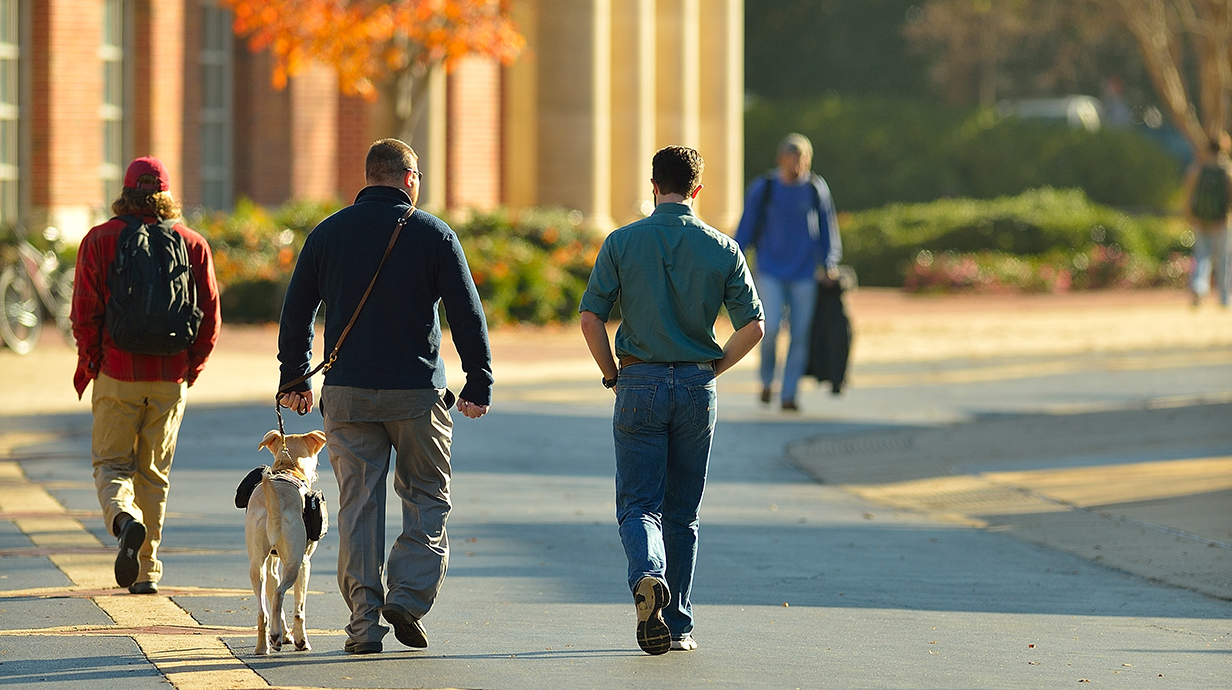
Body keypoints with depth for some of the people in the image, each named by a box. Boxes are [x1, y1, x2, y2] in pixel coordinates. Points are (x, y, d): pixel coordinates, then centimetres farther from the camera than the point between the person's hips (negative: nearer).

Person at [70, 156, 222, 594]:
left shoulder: (100, 240, -2)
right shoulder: (192, 244, 2)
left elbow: (85, 312, -6)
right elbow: (210, 316, 2)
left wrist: (90, 362, 7)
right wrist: (192, 366, 14)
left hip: (117, 374, -2)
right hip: (171, 377, 2)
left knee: (111, 462, 9)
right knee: (154, 471, 12)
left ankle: (124, 518, -22)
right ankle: (147, 570, 12)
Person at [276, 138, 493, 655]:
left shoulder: (328, 233, 6)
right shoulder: (433, 234, -1)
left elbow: (296, 311, 10)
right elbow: (467, 314, -2)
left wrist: (294, 379, 18)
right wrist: (479, 382, 4)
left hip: (347, 393, 2)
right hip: (417, 392, -2)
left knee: (358, 506, 5)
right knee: (426, 498, 11)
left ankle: (364, 621, 0)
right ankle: (408, 597, -5)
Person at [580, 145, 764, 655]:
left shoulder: (621, 243, -3)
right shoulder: (722, 249, 1)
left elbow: (590, 318, -7)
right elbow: (752, 326, -2)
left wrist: (613, 376, 6)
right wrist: (711, 370, 10)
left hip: (639, 384, -1)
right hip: (697, 388, 1)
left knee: (639, 504, 2)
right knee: (682, 513, 12)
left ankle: (648, 575, -29)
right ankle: (677, 626, 14)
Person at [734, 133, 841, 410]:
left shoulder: (816, 189, 2)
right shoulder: (763, 188, -1)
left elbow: (828, 230, 11)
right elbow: (745, 228, 5)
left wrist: (830, 264, 2)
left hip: (804, 274, 1)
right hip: (770, 272, -1)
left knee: (800, 334, 1)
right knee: (770, 328, -14)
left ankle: (789, 394, 9)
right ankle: (767, 380, 10)